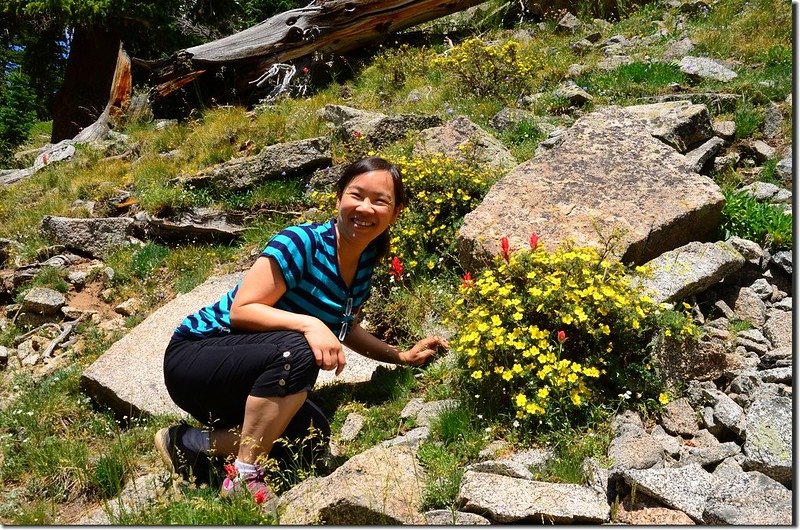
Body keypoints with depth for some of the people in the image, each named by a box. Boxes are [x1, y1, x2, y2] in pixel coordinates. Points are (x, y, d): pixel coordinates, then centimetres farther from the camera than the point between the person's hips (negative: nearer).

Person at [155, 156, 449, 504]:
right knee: (297, 352, -33)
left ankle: (190, 442, 4)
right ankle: (244, 476, -20)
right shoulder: (301, 242, -22)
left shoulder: (366, 262, 2)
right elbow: (241, 310, -25)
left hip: (251, 380, 8)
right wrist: (309, 324, -37)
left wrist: (401, 355, 9)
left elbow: (346, 328, 17)